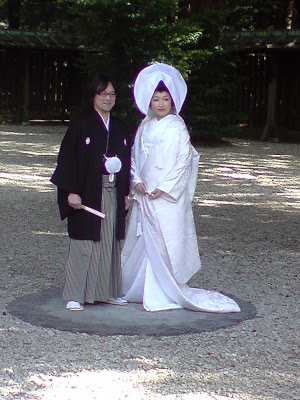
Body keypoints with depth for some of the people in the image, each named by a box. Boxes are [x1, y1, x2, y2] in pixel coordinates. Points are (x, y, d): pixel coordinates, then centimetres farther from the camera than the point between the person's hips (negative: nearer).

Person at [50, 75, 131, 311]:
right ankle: (75, 296, 2)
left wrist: (125, 193, 11)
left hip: (113, 194, 5)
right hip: (87, 195, -5)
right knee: (84, 243, -4)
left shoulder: (120, 129, 14)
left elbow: (127, 162, 17)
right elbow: (68, 159, -7)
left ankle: (109, 291, 18)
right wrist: (71, 192, -14)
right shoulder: (81, 125, -2)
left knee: (111, 243, 8)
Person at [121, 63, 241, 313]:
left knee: (166, 243, -5)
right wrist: (136, 180, -2)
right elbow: (135, 156, 15)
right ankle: (138, 288, 20)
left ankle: (166, 294, 3)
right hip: (144, 195, 5)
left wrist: (164, 188, -13)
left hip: (168, 196, -5)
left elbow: (184, 161, -8)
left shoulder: (177, 128, -5)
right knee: (142, 241, 9)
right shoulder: (145, 126, 11)